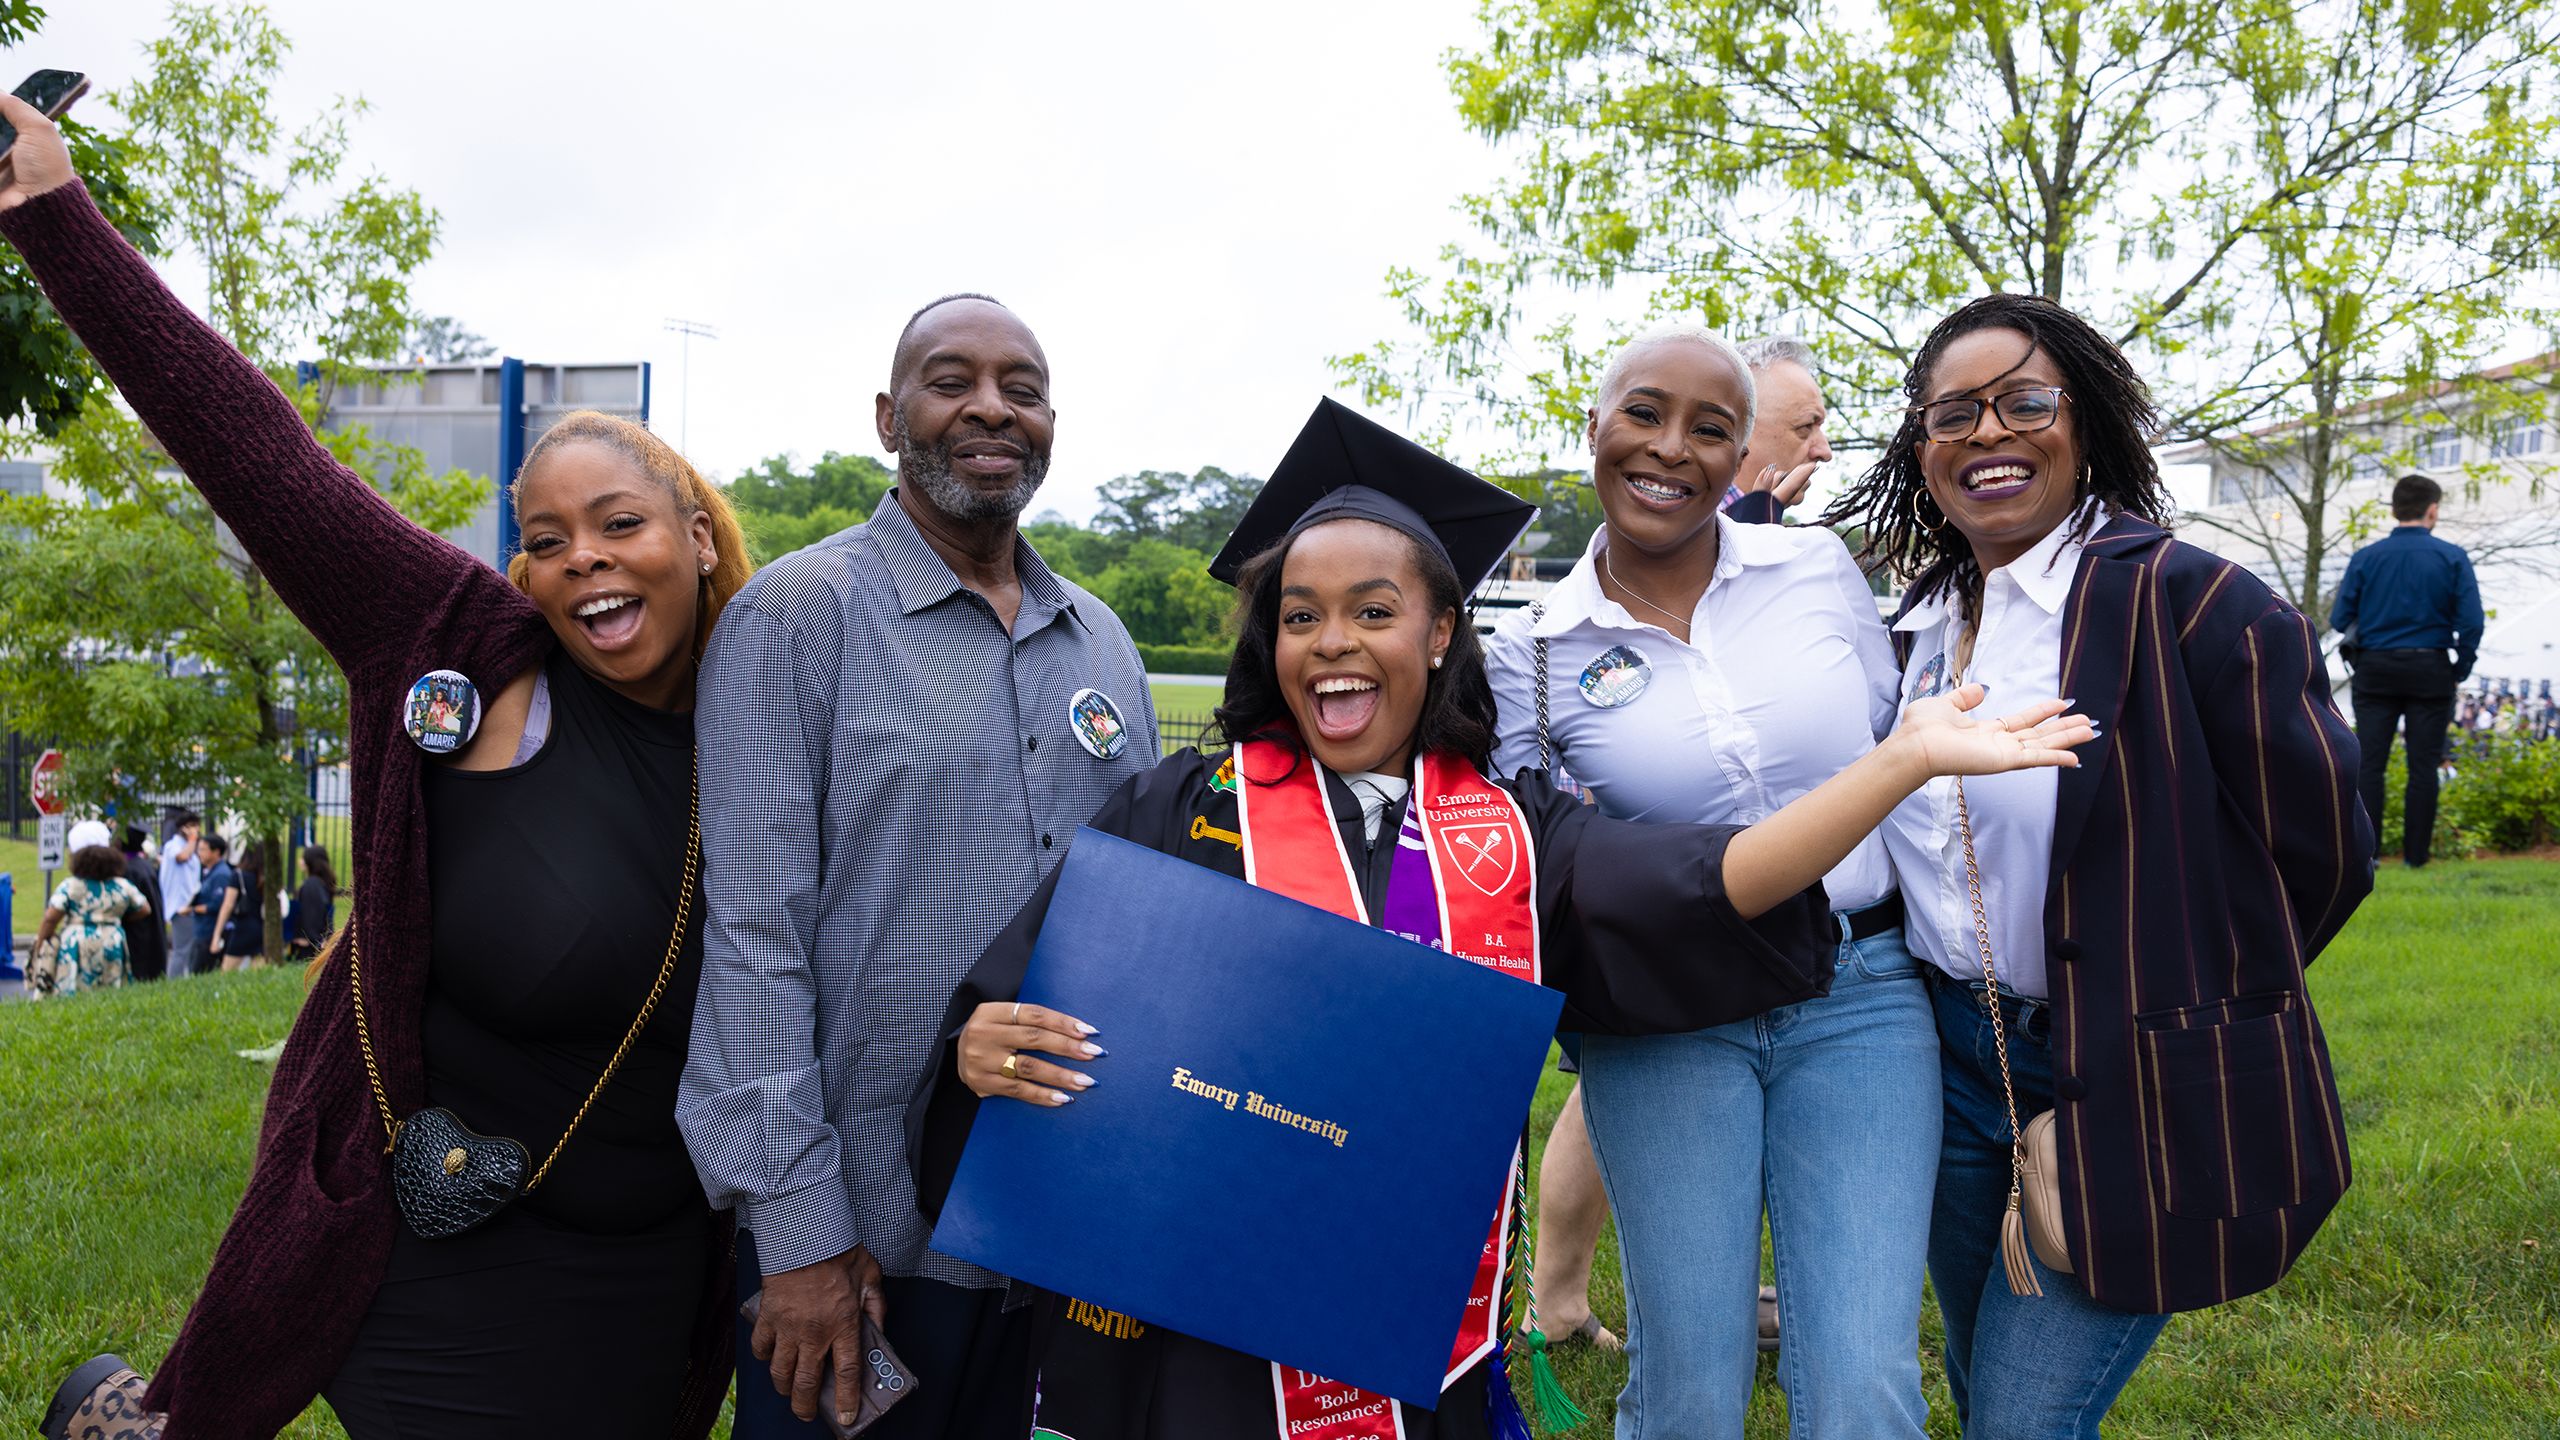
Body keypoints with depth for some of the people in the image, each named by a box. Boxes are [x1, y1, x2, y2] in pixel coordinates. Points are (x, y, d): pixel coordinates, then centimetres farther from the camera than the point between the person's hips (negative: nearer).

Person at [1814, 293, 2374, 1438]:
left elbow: (2319, 852, -11)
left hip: (2135, 1092, -7)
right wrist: (1964, 1002, 10)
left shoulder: (2191, 603, -15)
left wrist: (2172, 1011, -2)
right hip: (1956, 1062, 7)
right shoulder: (1919, 627, 6)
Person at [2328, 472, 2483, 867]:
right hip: (2430, 671, -1)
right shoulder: (2452, 558, -4)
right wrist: (2461, 671, 5)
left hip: (2375, 671, 1)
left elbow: (2340, 619, 0)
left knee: (2369, 763, 3)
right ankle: (2415, 853, 8)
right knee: (2424, 766, 5)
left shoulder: (2364, 558, -1)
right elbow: (2471, 622, -8)